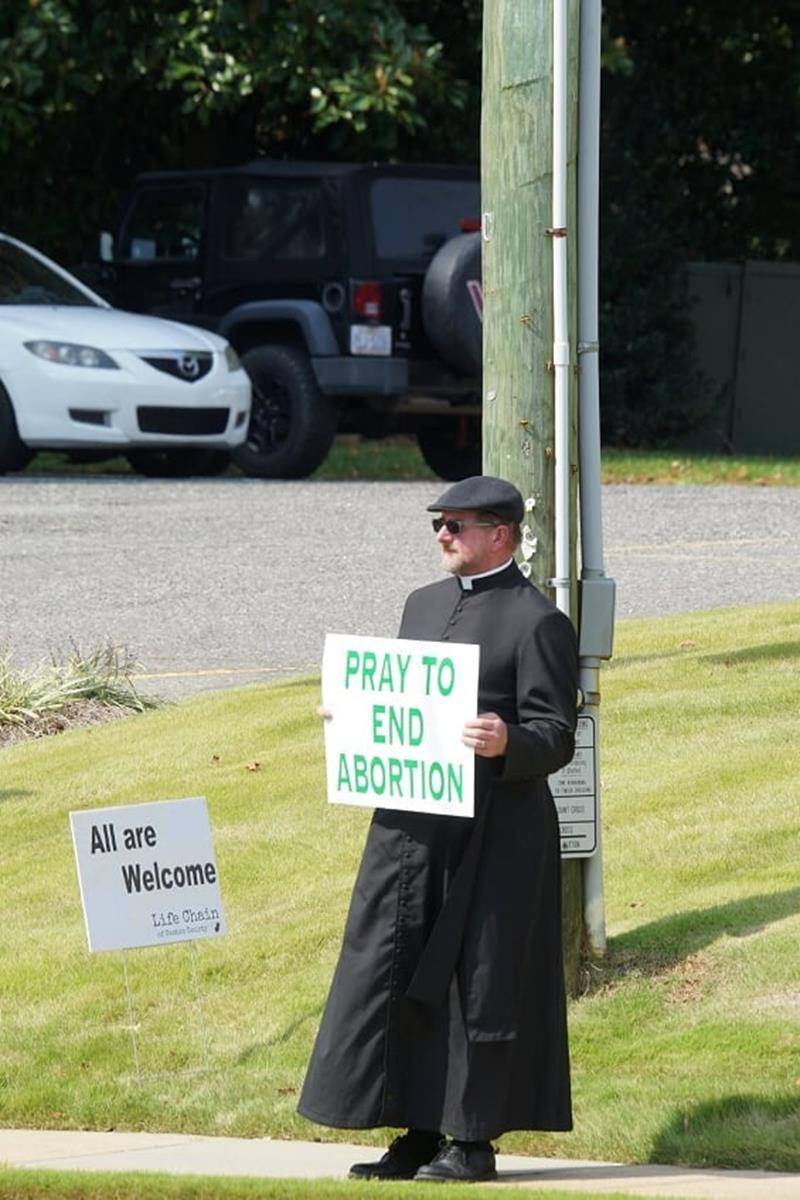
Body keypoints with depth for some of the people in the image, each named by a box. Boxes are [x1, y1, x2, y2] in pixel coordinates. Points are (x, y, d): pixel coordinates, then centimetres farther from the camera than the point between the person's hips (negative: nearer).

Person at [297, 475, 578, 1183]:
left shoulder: (538, 622, -6)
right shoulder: (425, 605, 16)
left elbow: (557, 739, -9)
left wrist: (506, 742, -29)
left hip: (493, 835, -7)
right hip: (411, 826, 7)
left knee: (479, 982, -2)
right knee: (397, 976, 6)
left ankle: (474, 1143, 6)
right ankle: (420, 1135, 15)